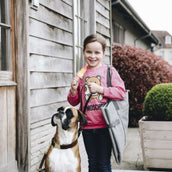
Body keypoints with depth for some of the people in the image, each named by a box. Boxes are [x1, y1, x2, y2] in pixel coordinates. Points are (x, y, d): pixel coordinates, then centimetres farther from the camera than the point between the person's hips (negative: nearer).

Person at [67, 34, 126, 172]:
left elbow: (121, 92, -8)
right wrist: (73, 90, -8)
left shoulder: (110, 71, -1)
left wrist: (100, 89, -15)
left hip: (105, 125, -3)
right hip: (87, 126, 4)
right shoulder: (81, 74, 9)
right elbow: (74, 102, 13)